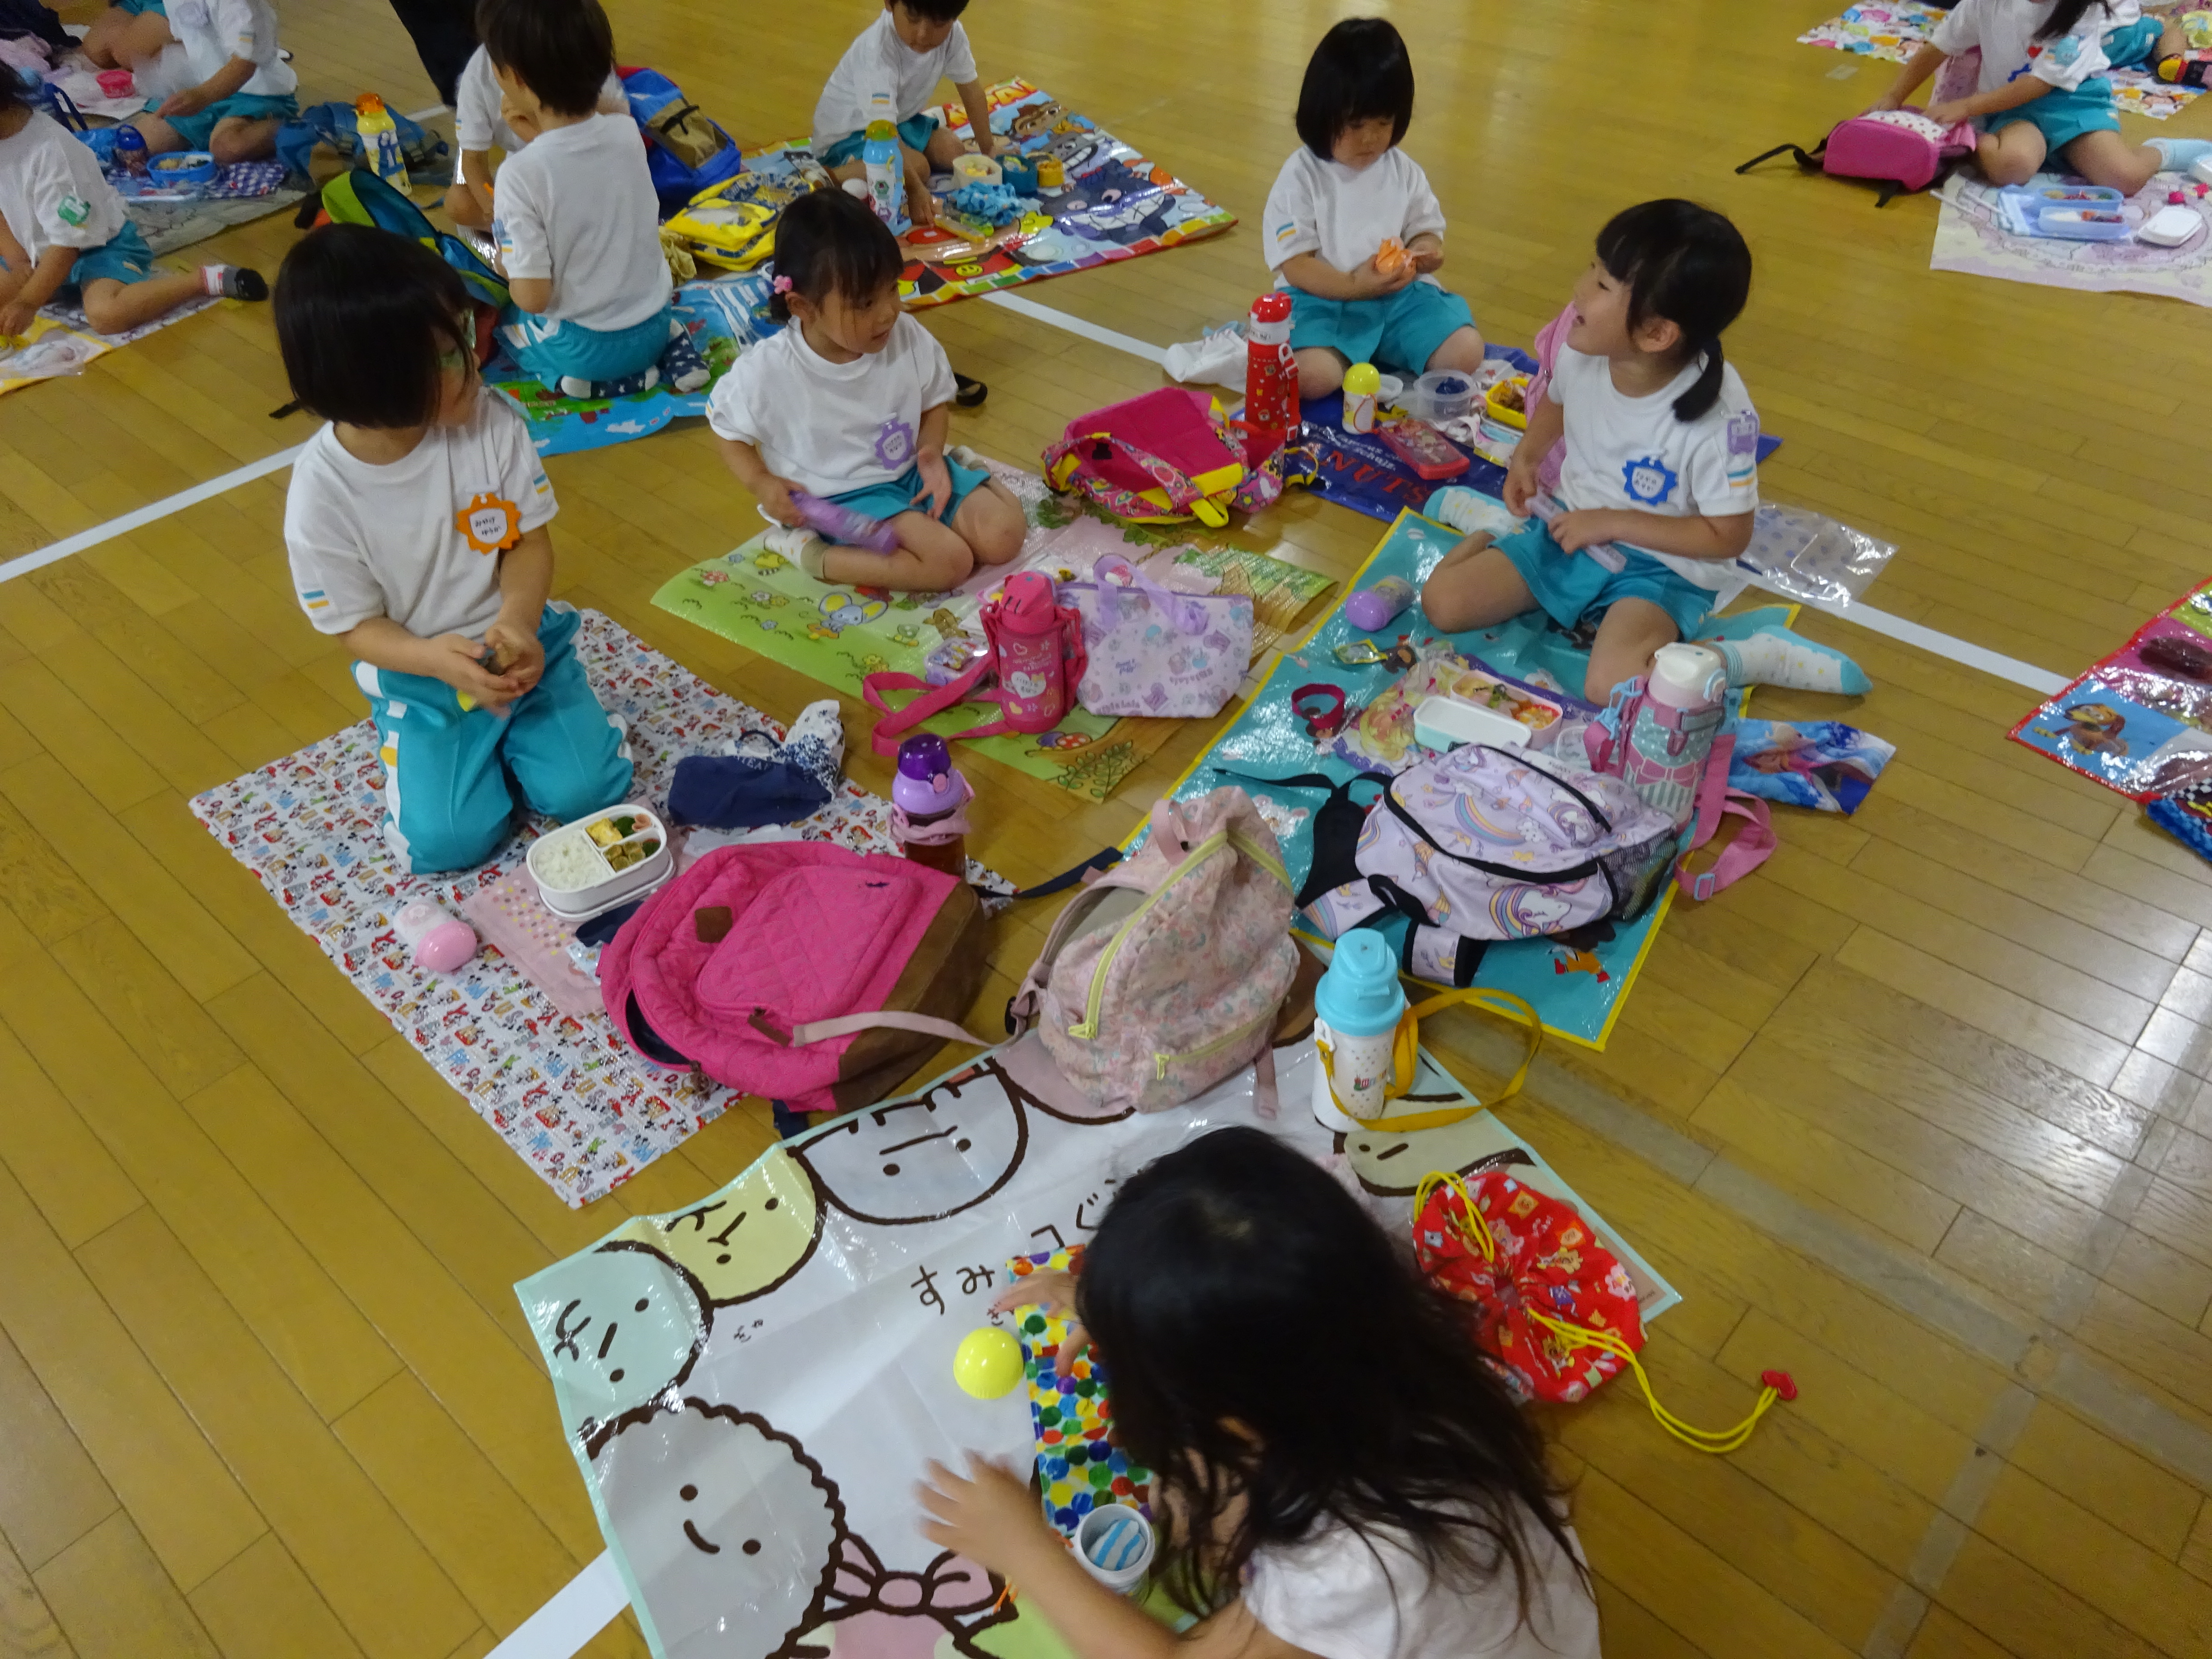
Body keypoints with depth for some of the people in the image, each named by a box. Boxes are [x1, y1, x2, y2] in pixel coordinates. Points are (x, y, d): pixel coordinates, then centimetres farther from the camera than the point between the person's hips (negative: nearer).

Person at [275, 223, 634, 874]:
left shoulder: (492, 421, -16)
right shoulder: (321, 491, -20)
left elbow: (530, 541, -7)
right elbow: (358, 625, -11)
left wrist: (517, 620, -28)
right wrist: (439, 659, -32)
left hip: (521, 643, 2)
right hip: (421, 673, -1)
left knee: (585, 789, -13)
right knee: (447, 840, -12)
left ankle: (502, 734, 18)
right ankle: (438, 739, 19)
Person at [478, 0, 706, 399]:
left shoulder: (521, 174, -25)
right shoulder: (628, 133, -10)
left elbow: (533, 297, -22)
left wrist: (505, 266, -2)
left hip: (582, 345, -5)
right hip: (655, 323, 5)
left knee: (499, 317, 27)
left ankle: (593, 379, 4)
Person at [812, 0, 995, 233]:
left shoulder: (952, 33, -17)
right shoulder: (877, 52, -36)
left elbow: (970, 87, -2)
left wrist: (988, 148, -2)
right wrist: (914, 188, -52)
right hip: (847, 133, -7)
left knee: (954, 154, -8)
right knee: (917, 167, -29)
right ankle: (826, 178, -25)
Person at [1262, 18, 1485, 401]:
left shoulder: (1404, 172, 7)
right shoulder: (1301, 176, -7)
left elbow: (1428, 233, 12)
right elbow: (1295, 266, -11)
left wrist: (1426, 252, -15)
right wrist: (1354, 285, -26)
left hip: (1400, 295, 4)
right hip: (1325, 300, -4)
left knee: (1466, 353, -16)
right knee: (1312, 376, -34)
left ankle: (1371, 364, -2)